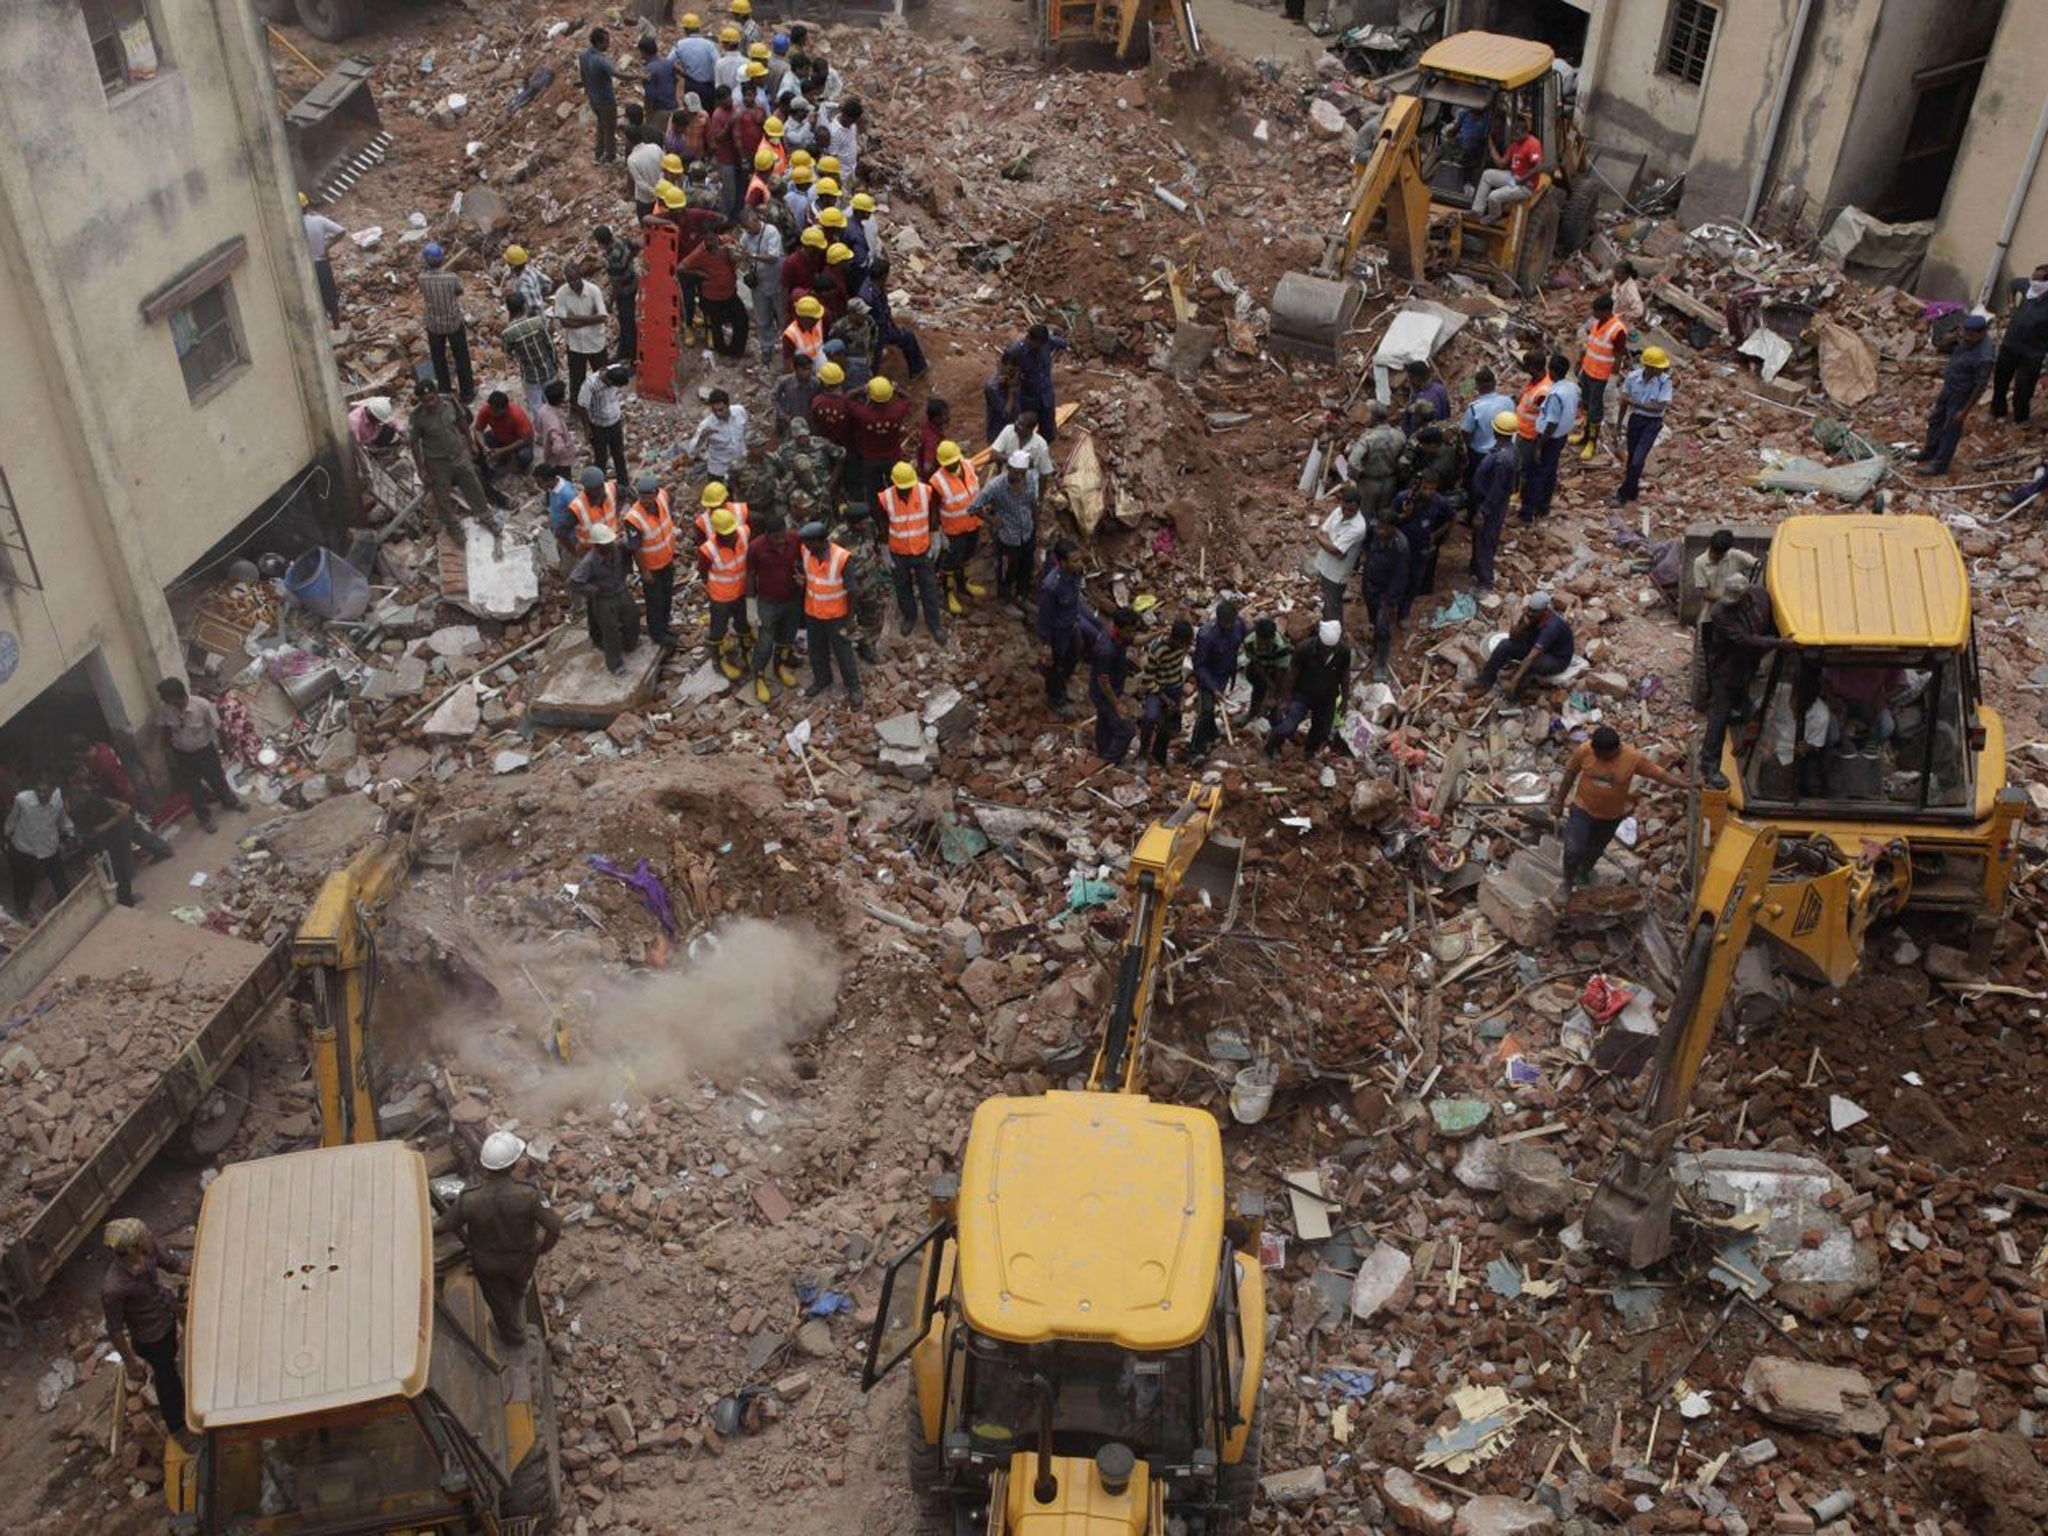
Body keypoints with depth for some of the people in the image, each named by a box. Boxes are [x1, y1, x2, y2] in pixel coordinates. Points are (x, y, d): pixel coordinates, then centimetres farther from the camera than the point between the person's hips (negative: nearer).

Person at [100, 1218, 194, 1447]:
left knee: (171, 1357, 35)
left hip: (169, 1319, 6)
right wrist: (130, 1363, -13)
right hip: (151, 1338, -6)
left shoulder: (148, 1247, -27)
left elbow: (173, 1262, -7)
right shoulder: (113, 1288, -41)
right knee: (168, 1382, 17)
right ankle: (177, 1428, 46)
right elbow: (114, 1330, -26)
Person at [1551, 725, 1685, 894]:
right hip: (1582, 810, -1)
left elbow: (1661, 775, -16)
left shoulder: (1633, 758, -24)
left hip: (1611, 816, 1)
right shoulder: (1584, 750, -23)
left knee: (1595, 850, 21)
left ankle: (1583, 873, 52)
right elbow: (1570, 774, -7)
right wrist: (1559, 801, 1)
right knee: (1573, 850, -6)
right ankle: (1567, 884, 21)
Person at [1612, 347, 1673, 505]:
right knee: (1632, 458, 16)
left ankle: (1624, 494, 7)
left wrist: (1635, 402, -23)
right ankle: (1632, 490, 37)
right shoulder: (1633, 377, -11)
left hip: (1653, 423, -3)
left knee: (1637, 460, -9)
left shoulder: (1665, 381, -18)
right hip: (1635, 419, 3)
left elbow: (1660, 407, -21)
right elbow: (1624, 402, 1)